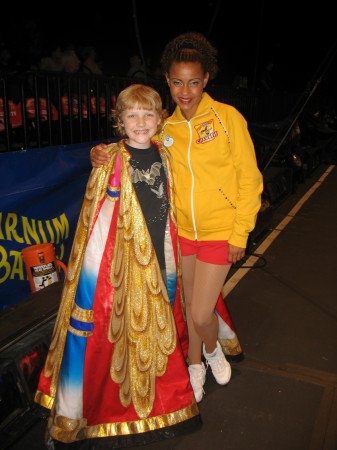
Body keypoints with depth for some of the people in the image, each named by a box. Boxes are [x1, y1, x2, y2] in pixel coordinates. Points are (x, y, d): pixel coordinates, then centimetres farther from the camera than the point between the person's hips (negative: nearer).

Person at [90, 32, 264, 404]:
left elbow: (249, 178, -7)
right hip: (182, 230, 4)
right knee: (191, 306, 17)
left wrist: (240, 233, -8)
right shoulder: (165, 129, 0)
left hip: (219, 232, -3)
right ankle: (195, 366, 43)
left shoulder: (228, 117, -10)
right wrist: (104, 156, -9)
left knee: (200, 313, -2)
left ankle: (213, 350, 34)